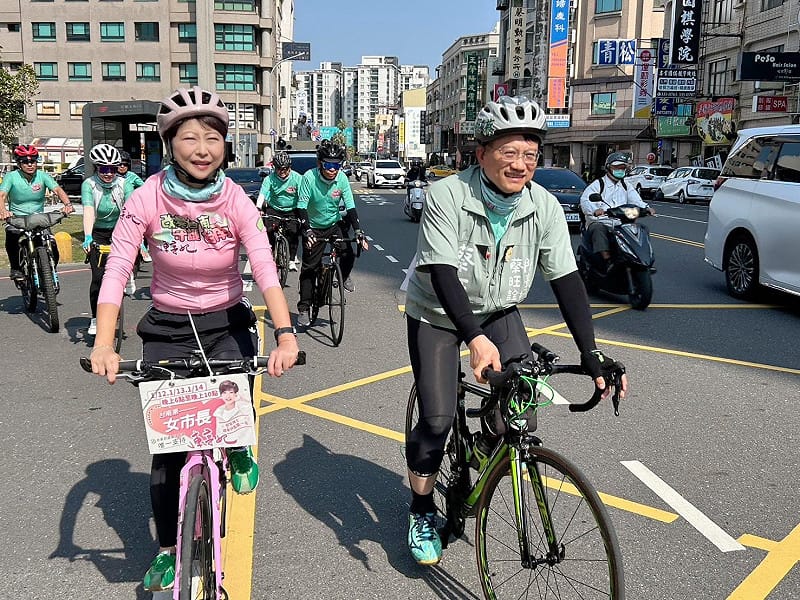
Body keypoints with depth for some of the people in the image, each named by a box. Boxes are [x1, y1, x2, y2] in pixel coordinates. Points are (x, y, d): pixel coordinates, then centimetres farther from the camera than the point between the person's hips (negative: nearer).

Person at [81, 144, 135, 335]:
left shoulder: (124, 184, -15)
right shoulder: (89, 184, -16)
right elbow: (88, 211, -28)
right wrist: (87, 237, -44)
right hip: (98, 233, -1)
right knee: (98, 277, -9)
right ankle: (95, 319, 5)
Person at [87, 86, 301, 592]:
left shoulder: (235, 200, -14)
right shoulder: (147, 199, -15)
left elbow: (266, 269, -26)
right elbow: (116, 272, -20)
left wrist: (285, 334, -40)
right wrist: (104, 345, -33)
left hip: (228, 325, 0)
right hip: (168, 329, 0)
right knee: (167, 445, 1)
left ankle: (238, 451, 16)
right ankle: (168, 550, 23)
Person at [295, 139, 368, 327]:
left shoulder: (342, 178, -15)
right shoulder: (309, 177, -22)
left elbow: (350, 206, -13)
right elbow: (302, 206, -24)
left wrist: (358, 231, -23)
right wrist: (307, 230, -36)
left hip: (335, 224, 2)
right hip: (314, 227, -2)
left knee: (348, 255, -18)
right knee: (309, 267, -3)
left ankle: (344, 277, 17)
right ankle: (304, 308, 8)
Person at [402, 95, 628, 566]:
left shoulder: (545, 207, -16)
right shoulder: (447, 196, -26)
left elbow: (567, 280, -17)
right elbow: (443, 273, -33)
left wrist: (591, 355, -25)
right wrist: (475, 339, -46)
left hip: (498, 312, 3)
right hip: (438, 314, -3)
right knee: (438, 419, -12)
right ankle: (422, 512, 14)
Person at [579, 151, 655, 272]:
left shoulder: (625, 186, 22)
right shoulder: (598, 184, 3)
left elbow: (636, 200, 8)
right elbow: (585, 199, -14)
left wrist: (646, 207, -17)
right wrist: (595, 210, -38)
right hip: (599, 223, -5)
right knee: (598, 229, -38)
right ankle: (608, 261, -48)